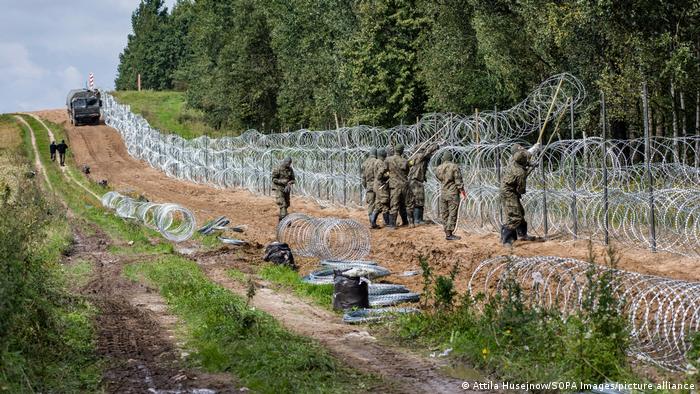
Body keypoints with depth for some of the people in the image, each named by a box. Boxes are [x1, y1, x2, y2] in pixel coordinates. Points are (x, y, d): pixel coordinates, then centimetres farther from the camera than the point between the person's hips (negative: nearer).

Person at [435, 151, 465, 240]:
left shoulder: (438, 169, 3)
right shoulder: (454, 167, -10)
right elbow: (458, 181, -10)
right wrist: (462, 191, -3)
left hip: (443, 193, 5)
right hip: (453, 193, -5)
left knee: (444, 214, 11)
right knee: (452, 214, -3)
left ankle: (447, 232, 14)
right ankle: (449, 234, -8)